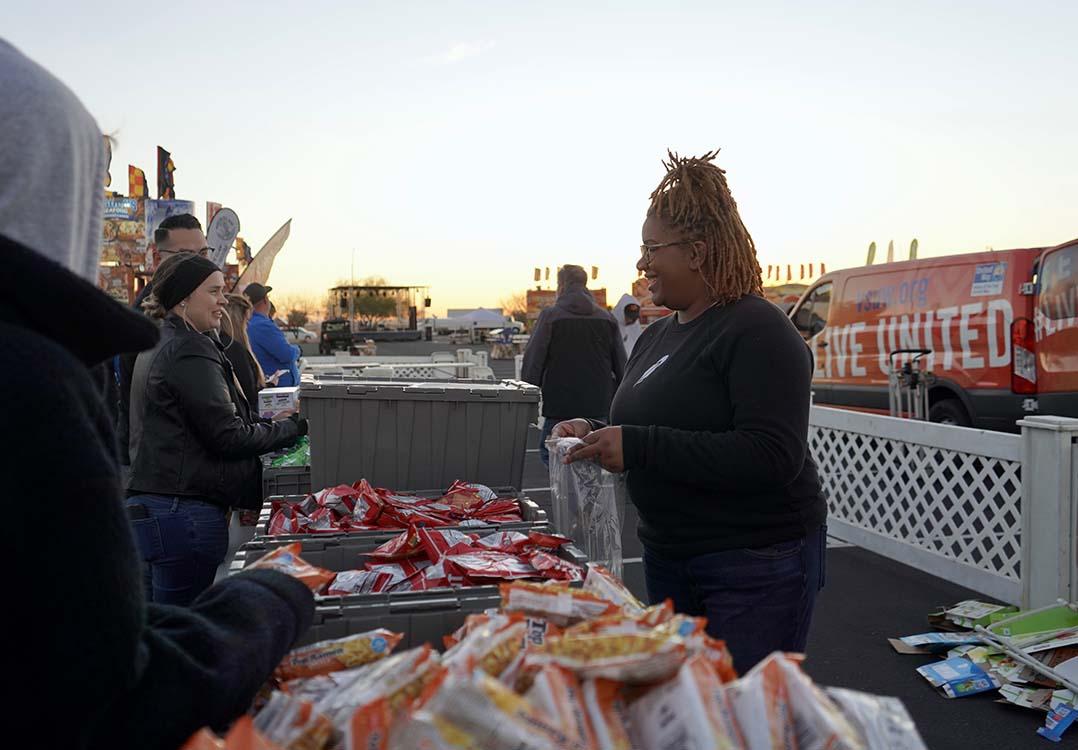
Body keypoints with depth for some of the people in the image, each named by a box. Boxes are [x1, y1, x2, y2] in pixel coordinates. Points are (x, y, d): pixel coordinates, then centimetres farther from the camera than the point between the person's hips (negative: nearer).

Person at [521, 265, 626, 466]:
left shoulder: (550, 316, -5)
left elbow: (532, 363, -6)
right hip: (599, 408, 4)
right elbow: (622, 368, 8)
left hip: (560, 407, -4)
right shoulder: (607, 318, 8)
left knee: (550, 455, 5)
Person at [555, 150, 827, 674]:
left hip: (758, 565, -8)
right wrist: (595, 434, -2)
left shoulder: (758, 331, -16)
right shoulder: (656, 337, 10)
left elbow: (775, 457, -27)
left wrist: (638, 445, -28)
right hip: (668, 559, 9)